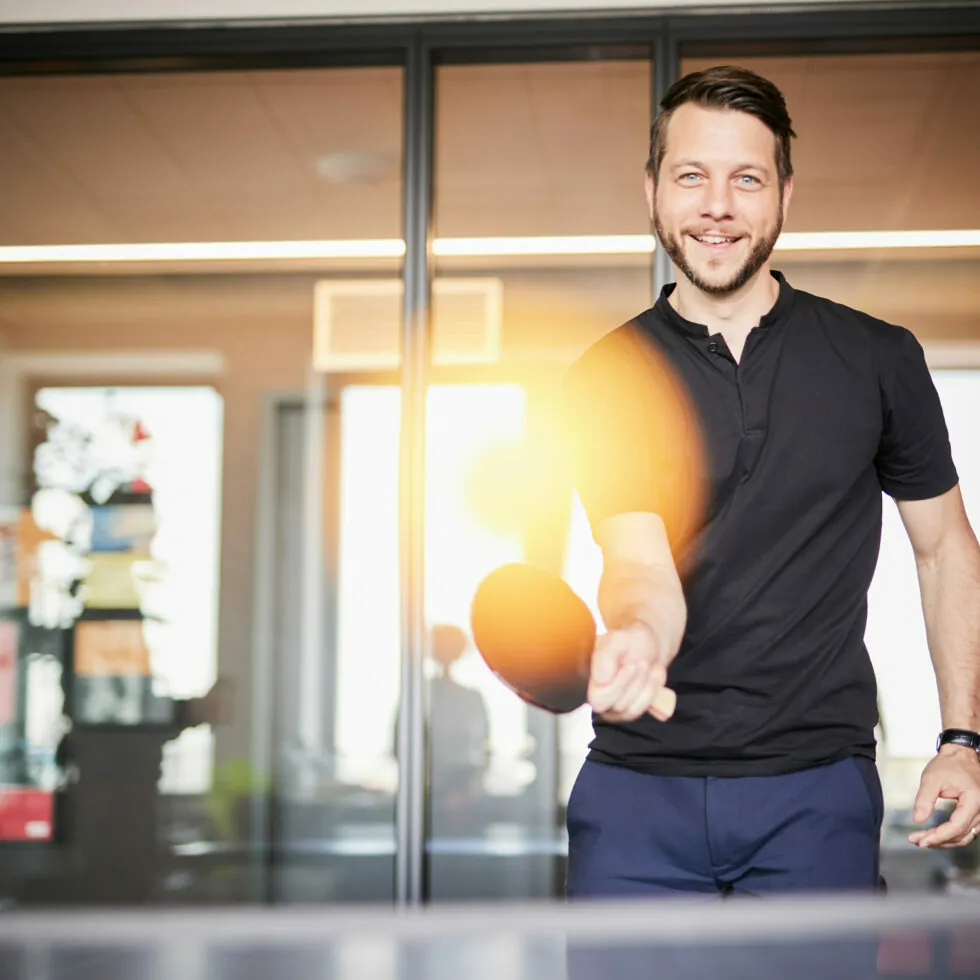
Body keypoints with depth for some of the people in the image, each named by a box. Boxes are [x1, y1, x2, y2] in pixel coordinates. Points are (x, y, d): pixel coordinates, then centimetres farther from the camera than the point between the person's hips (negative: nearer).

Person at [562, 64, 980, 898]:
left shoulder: (880, 359, 2)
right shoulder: (609, 377, 0)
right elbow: (641, 564, -12)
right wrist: (634, 639, -36)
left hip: (819, 790, 0)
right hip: (640, 789, 0)